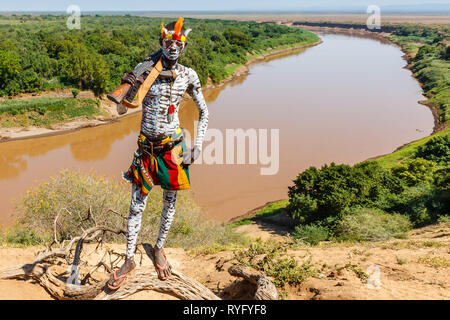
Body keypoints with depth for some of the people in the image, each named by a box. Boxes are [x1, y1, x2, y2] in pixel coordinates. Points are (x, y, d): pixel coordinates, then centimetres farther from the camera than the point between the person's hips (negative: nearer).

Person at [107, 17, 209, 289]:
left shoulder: (188, 76, -2)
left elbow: (204, 112, 6)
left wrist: (198, 147, -2)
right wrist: (127, 85, -17)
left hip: (173, 147, 0)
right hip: (146, 147, 0)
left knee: (170, 202, 13)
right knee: (137, 206, 4)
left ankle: (159, 248, 35)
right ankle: (129, 260, 19)